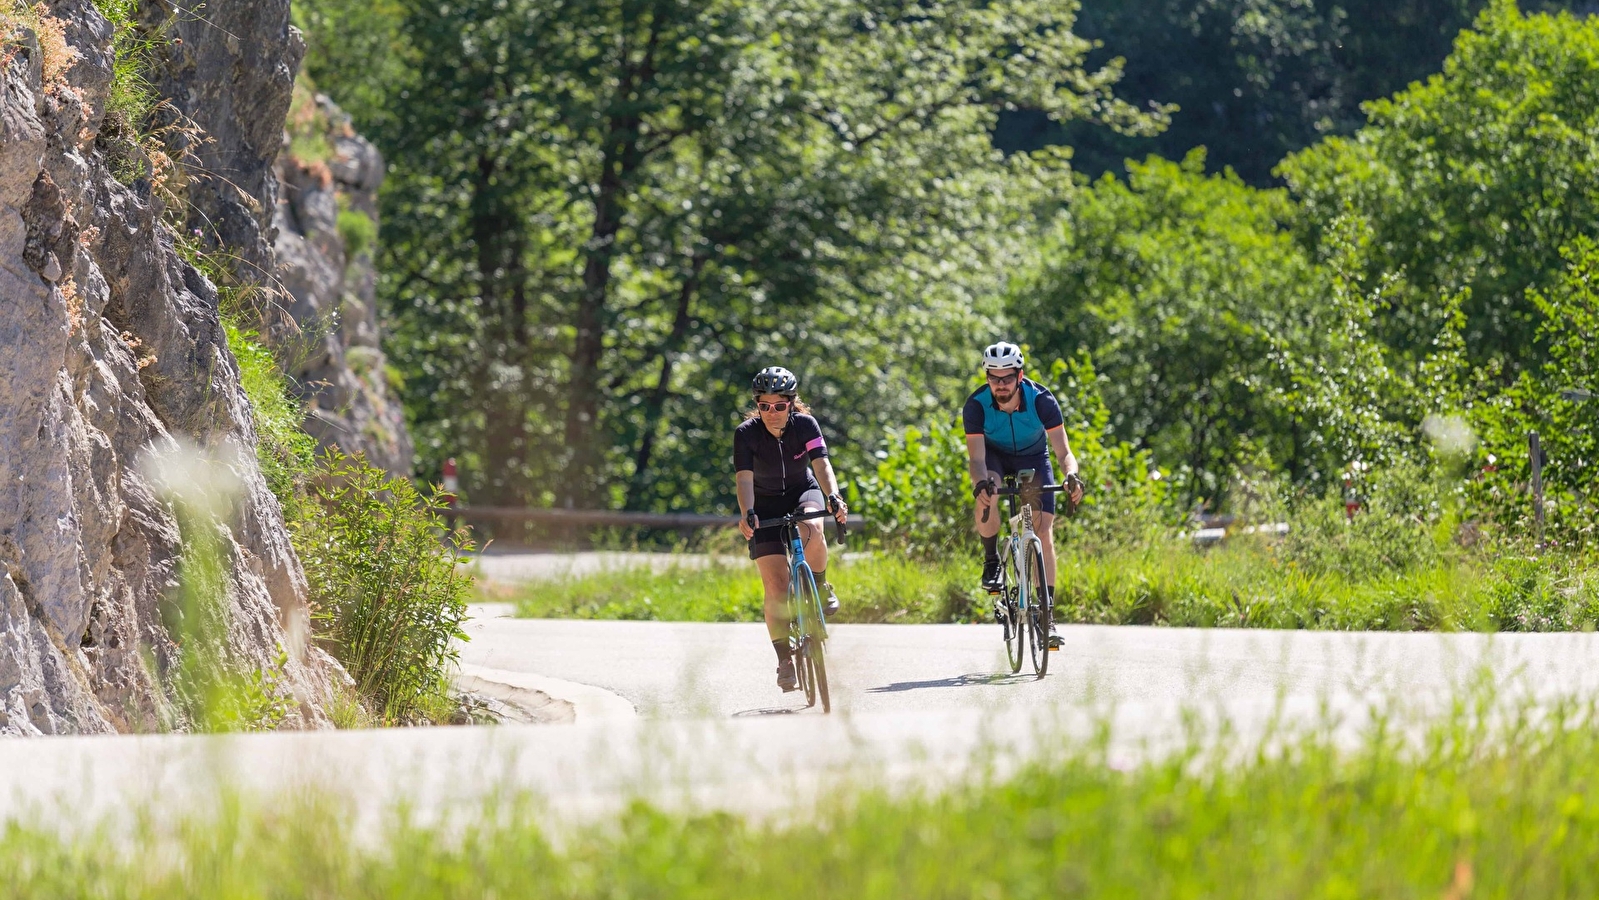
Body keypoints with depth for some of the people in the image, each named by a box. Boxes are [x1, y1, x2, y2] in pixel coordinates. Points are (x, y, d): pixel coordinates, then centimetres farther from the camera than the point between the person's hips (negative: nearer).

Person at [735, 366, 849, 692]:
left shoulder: (805, 425, -19)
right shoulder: (746, 434, -21)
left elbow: (821, 464, -30)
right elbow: (744, 478, -31)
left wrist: (834, 498, -49)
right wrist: (747, 514, -49)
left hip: (803, 492, 0)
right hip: (766, 504, 0)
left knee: (811, 530, -37)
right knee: (776, 586, -11)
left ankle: (820, 587, -8)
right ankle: (785, 661, -1)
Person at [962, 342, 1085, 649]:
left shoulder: (1042, 400, -30)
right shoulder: (976, 405, -30)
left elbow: (1063, 451, -31)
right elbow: (976, 458, -34)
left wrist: (1071, 476, -53)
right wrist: (981, 483, -57)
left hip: (1033, 457, 0)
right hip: (994, 455, 0)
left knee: (1044, 532, -13)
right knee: (986, 497, -35)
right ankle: (992, 561, -10)